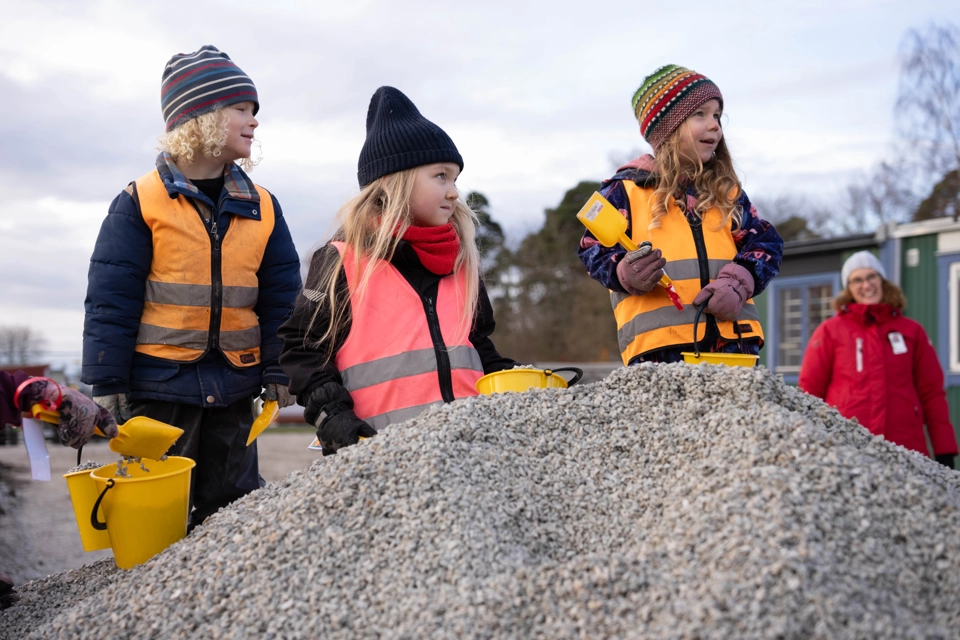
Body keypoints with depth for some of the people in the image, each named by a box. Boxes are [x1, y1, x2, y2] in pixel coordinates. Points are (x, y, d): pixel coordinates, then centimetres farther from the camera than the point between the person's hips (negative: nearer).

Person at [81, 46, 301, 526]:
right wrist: (107, 385, -7)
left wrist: (279, 369, 3)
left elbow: (281, 296, 8)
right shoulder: (140, 202, -5)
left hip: (234, 387, 4)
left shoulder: (261, 207, 6)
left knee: (232, 506, 12)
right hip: (159, 383, -3)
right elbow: (110, 300, -5)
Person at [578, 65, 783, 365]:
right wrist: (626, 274, -21)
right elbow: (595, 249, 1)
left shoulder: (727, 191, 21)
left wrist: (737, 283, -7)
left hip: (732, 337, 4)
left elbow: (765, 241, 13)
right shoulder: (626, 189, 7)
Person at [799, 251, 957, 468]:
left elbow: (932, 392, 12)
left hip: (907, 449, 2)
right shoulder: (829, 331, 5)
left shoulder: (912, 330, 12)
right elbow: (809, 390, 5)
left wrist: (945, 450, 8)